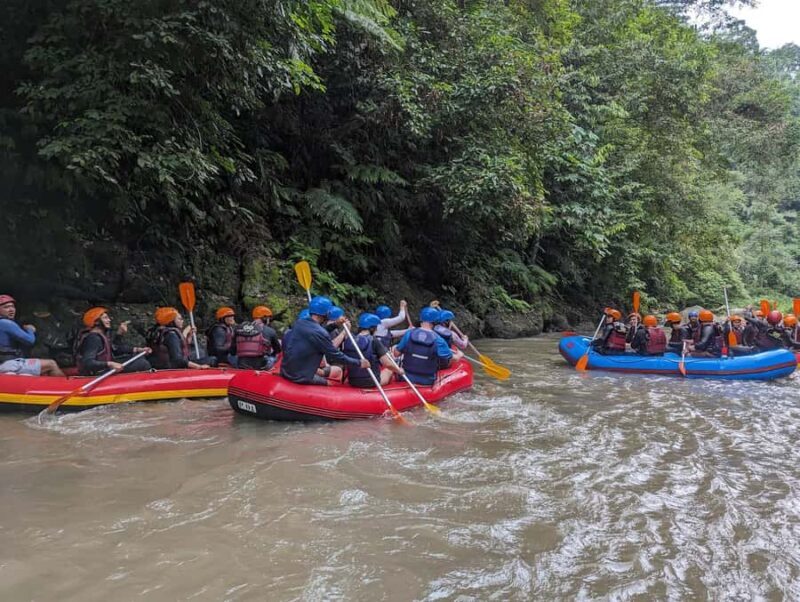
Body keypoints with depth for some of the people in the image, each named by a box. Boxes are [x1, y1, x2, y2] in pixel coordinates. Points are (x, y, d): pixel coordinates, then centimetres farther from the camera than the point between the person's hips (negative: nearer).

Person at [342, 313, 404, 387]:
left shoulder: (348, 341, -1)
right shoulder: (374, 341, -14)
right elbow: (387, 364, -15)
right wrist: (399, 370, 3)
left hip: (353, 382, 5)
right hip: (371, 382, -5)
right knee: (390, 369, 22)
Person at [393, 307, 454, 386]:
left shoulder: (409, 334, -10)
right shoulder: (438, 340, -16)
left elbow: (396, 354, -3)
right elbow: (451, 360, -10)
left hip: (407, 378, 1)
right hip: (428, 382, -1)